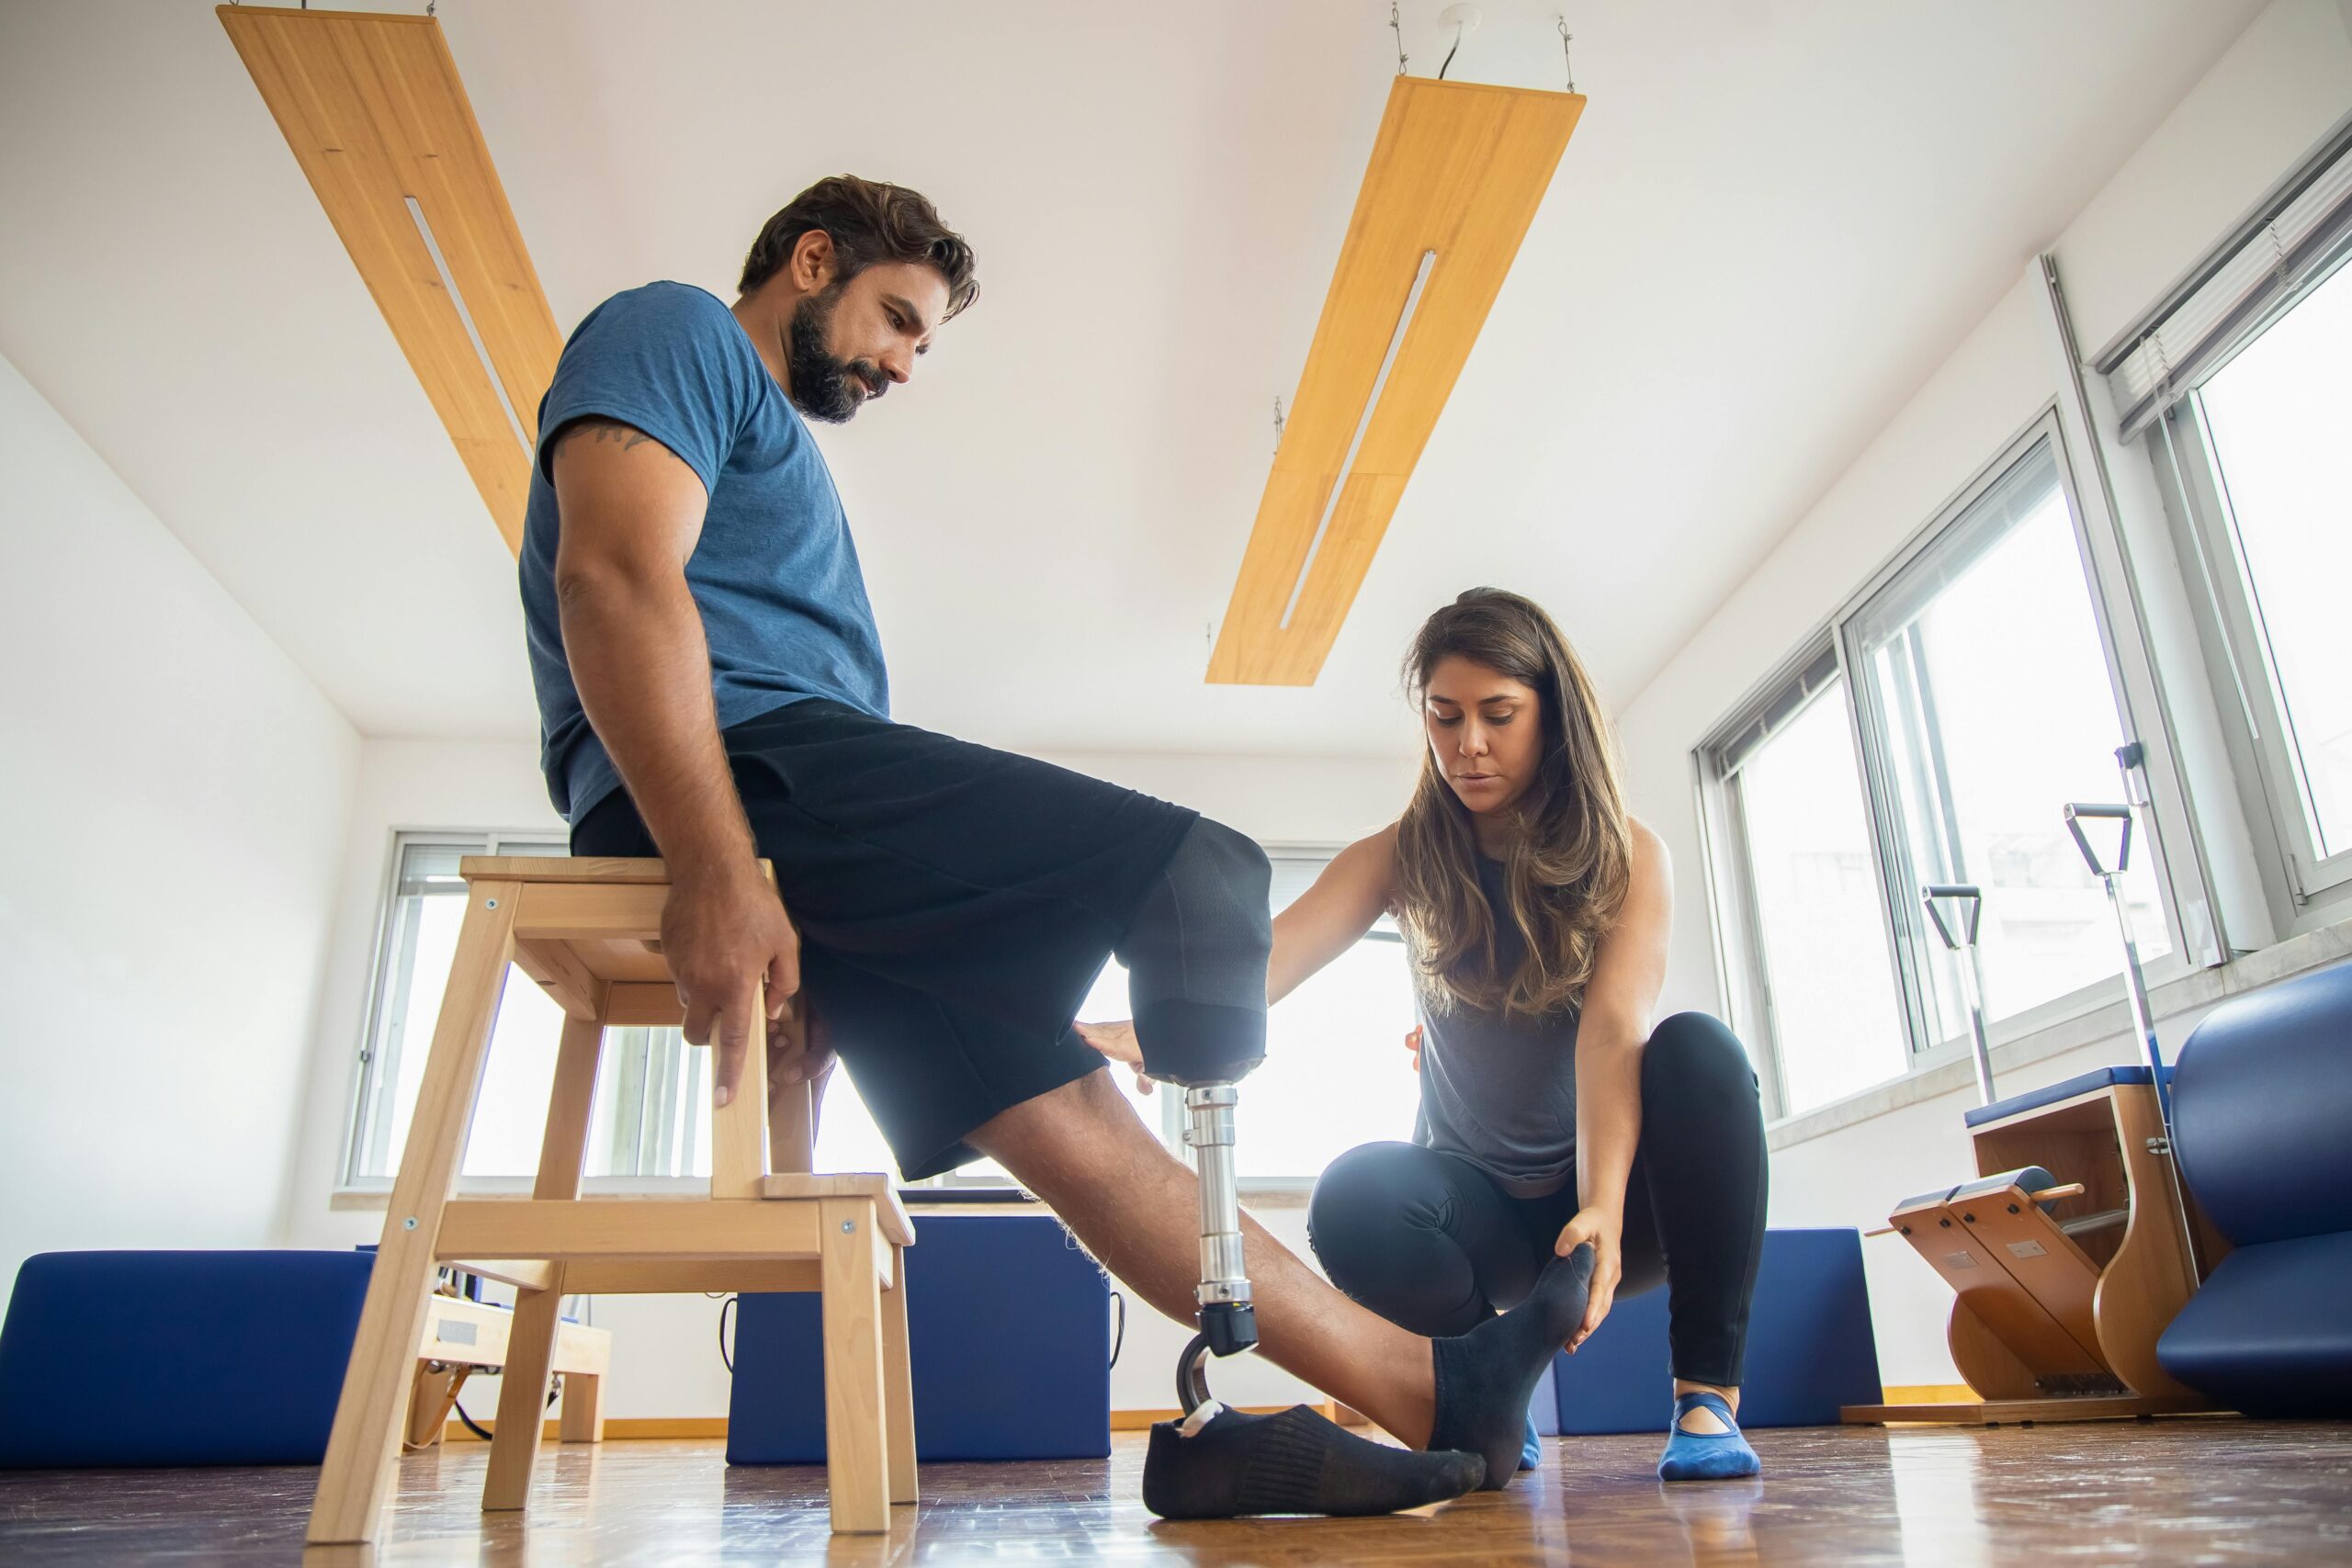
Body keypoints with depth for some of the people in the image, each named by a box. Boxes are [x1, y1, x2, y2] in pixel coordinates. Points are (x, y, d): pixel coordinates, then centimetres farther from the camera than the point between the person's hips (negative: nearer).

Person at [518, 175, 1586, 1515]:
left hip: (800, 823, 10)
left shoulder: (774, 447, 36)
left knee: (1076, 1113, 1)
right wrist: (722, 875, -24)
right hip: (743, 767, -10)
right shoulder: (675, 331, 8)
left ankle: (1434, 1386, 4)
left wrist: (814, 943, 11)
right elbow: (615, 577, -12)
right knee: (1196, 877, -16)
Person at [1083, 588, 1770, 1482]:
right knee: (1358, 1198, -32)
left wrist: (1601, 1208, -41)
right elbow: (1265, 960, -22)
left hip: (1616, 1190, 0)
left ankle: (1707, 1396, -18)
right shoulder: (1405, 857, -5)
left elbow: (1613, 1031, -25)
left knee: (1699, 1049, -30)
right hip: (1484, 1205, 1)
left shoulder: (1626, 857, -8)